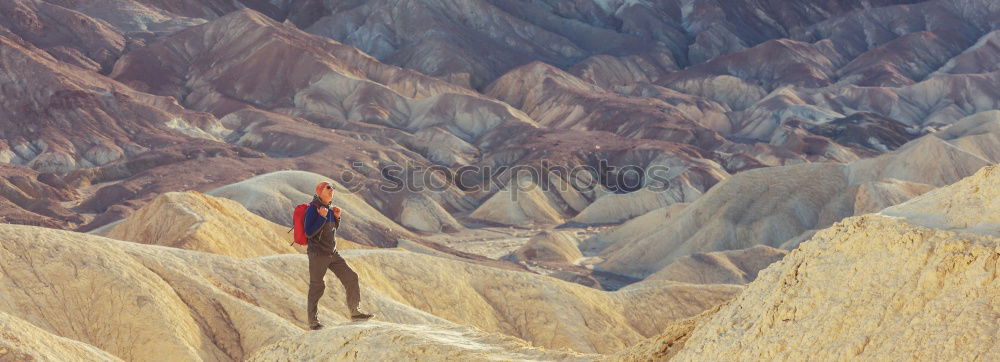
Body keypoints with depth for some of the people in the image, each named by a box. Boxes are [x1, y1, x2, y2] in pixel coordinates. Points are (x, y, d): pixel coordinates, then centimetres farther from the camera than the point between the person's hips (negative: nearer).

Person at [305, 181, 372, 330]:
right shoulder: (312, 209, -14)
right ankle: (312, 321, 10)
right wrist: (322, 217, -22)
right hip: (317, 254, -8)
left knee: (351, 277, 2)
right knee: (317, 287, -1)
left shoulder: (328, 208, 10)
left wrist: (336, 217, 3)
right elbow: (309, 232, -20)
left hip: (332, 253, 8)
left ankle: (355, 312, 10)